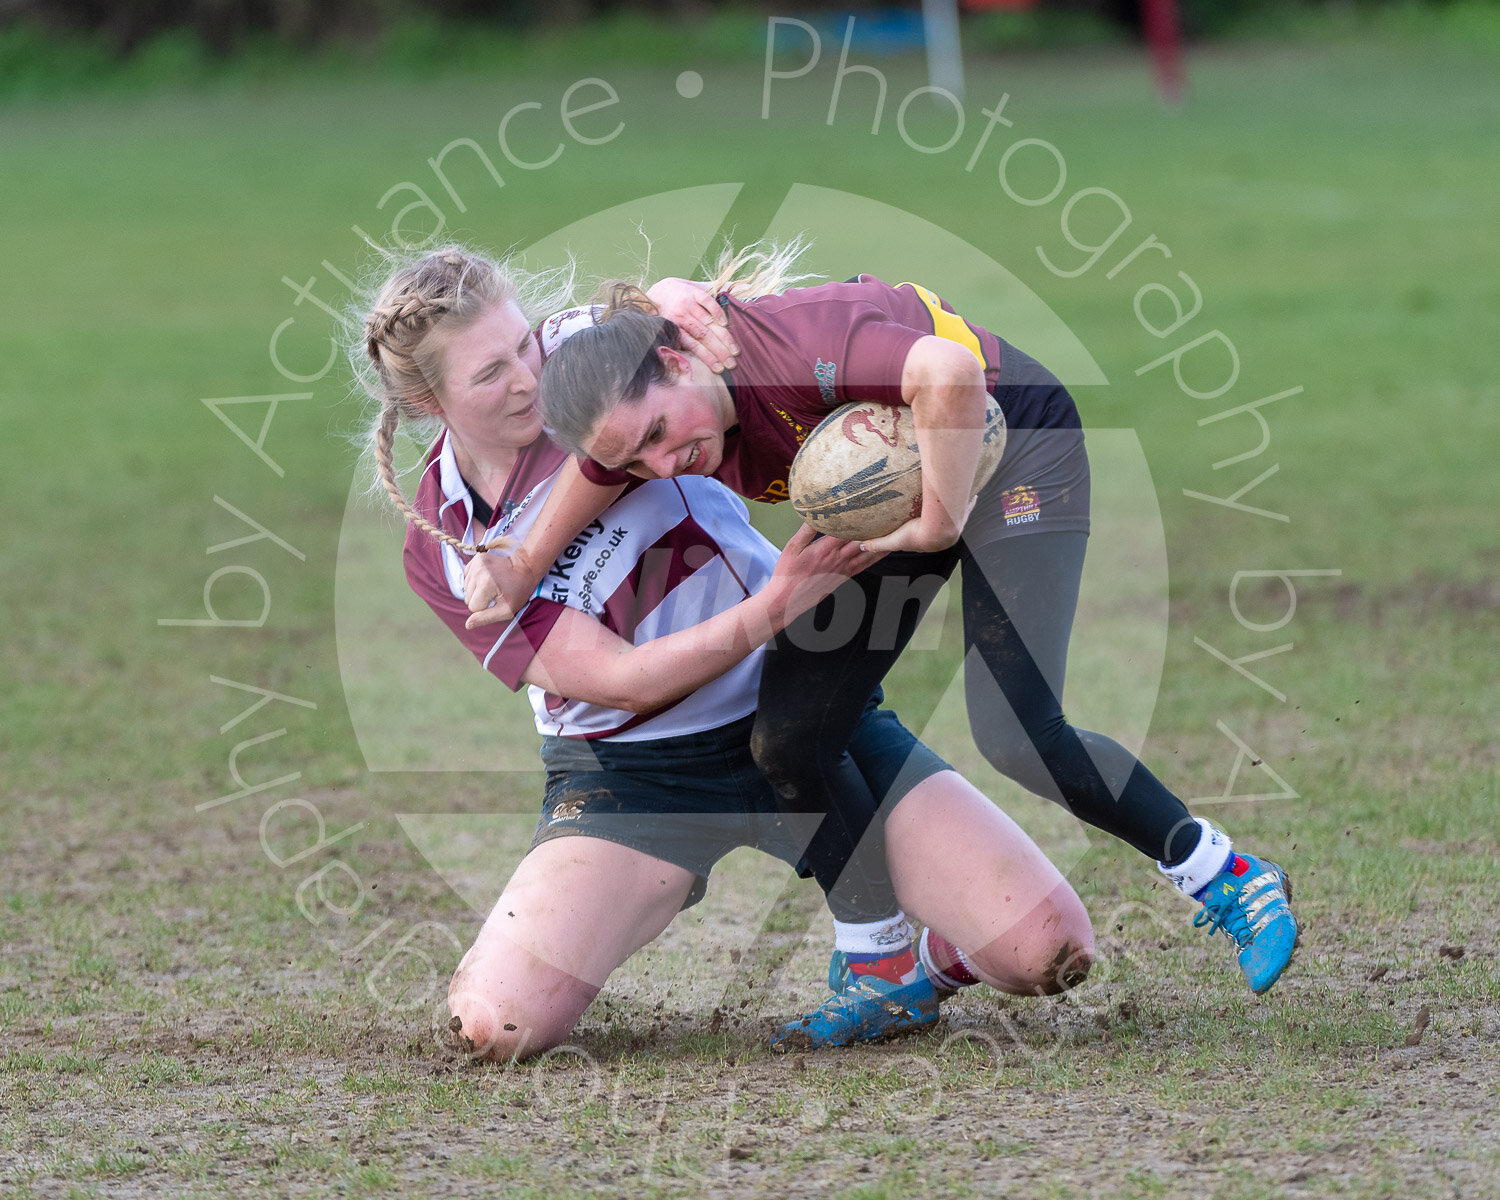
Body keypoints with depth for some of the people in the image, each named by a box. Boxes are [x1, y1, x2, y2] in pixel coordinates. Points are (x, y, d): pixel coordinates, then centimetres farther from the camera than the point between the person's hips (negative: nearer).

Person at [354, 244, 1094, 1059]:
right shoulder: (443, 553, -11)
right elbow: (622, 679, -16)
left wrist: (690, 298, -14)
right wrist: (774, 608, -29)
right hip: (629, 771, -1)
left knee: (1048, 951, -14)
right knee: (495, 1026, -22)